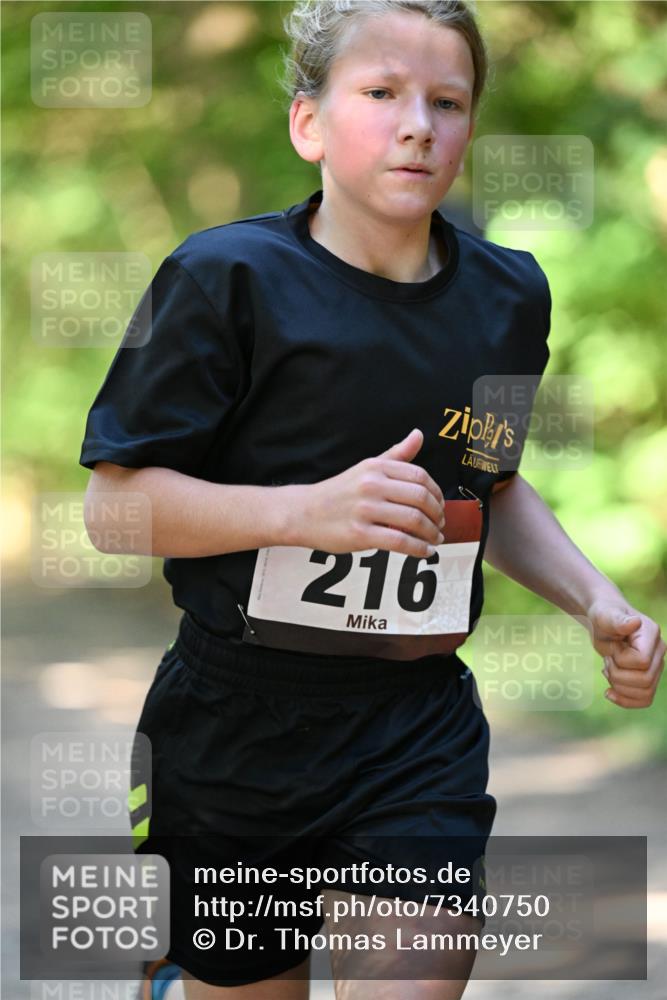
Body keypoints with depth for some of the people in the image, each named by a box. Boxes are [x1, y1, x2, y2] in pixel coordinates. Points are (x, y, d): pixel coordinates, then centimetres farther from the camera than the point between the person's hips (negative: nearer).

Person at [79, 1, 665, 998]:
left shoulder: (508, 293, 6)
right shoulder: (227, 279, -11)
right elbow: (113, 505, -12)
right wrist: (310, 509, -25)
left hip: (422, 736, 3)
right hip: (235, 736, -3)